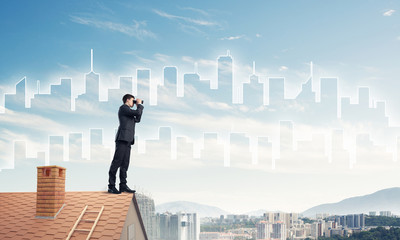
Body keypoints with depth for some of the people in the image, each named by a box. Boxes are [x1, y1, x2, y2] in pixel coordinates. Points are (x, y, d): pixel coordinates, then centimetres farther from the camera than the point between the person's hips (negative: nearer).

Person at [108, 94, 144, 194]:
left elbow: (137, 119, 28)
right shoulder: (123, 107, -2)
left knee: (125, 163, 5)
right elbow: (137, 112, -12)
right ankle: (111, 186, -10)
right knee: (117, 161, -10)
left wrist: (139, 106, 24)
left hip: (127, 140, 10)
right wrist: (139, 104, 6)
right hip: (122, 138, -10)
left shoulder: (128, 111, 27)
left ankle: (123, 185, 5)